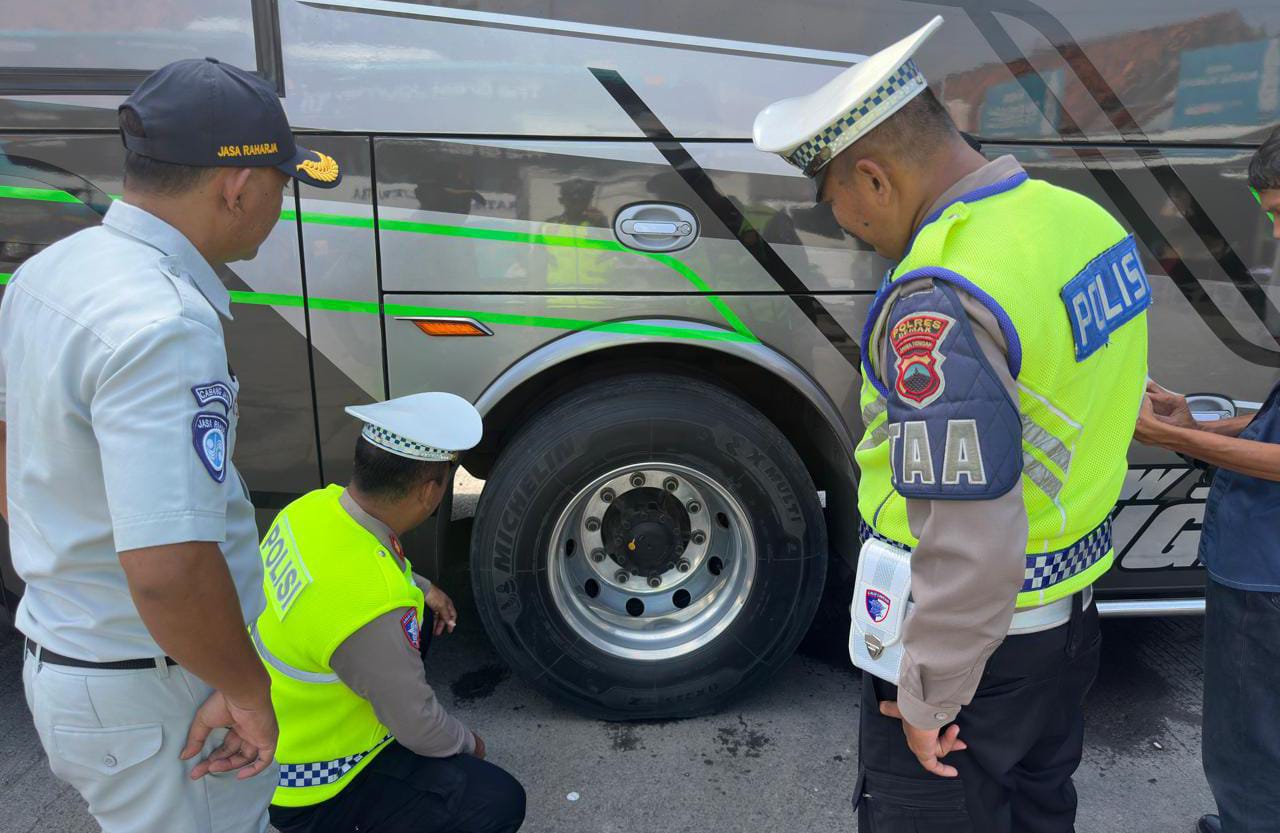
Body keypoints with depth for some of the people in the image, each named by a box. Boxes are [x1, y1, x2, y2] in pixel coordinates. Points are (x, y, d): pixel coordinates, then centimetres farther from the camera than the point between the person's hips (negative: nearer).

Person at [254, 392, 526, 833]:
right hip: (304, 784, -8)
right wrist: (469, 743, -1)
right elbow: (421, 727, -22)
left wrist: (422, 590, 6)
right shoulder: (371, 610, -38)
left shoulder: (317, 504, -13)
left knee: (420, 620, 15)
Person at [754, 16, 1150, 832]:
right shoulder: (1089, 221, -2)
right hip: (1073, 606, 8)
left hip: (973, 628, -8)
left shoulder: (939, 304, -30)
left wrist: (928, 697, -15)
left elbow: (970, 545, -30)